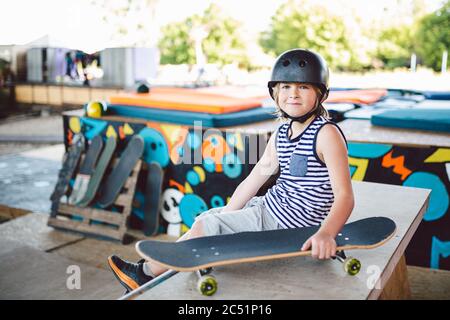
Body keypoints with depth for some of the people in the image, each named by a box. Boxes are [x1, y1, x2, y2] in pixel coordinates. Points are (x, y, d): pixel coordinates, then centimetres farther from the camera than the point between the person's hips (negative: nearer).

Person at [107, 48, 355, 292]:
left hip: (286, 223, -8)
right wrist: (223, 219, 8)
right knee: (208, 218, 12)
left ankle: (147, 273, 18)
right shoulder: (281, 134, 6)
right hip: (269, 209, 8)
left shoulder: (327, 133, -18)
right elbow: (251, 182, 9)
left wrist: (326, 233, -42)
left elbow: (345, 196, -25)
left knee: (203, 226, -4)